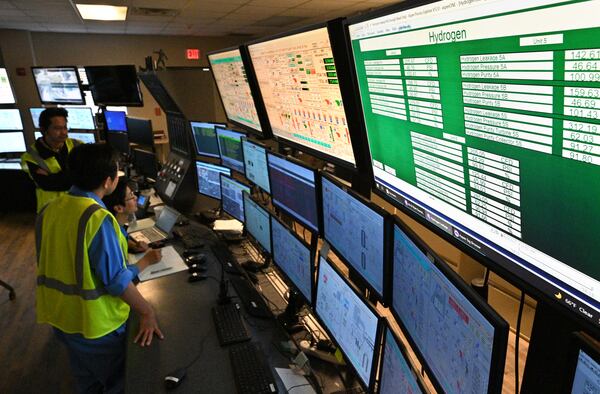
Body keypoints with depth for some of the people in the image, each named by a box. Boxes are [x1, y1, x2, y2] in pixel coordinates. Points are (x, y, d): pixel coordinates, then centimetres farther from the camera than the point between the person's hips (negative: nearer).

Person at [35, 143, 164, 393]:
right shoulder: (98, 218, -27)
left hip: (59, 316, 7)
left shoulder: (48, 210, -3)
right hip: (96, 324, -7)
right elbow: (117, 280, -25)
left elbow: (72, 262, 5)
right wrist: (147, 312, -12)